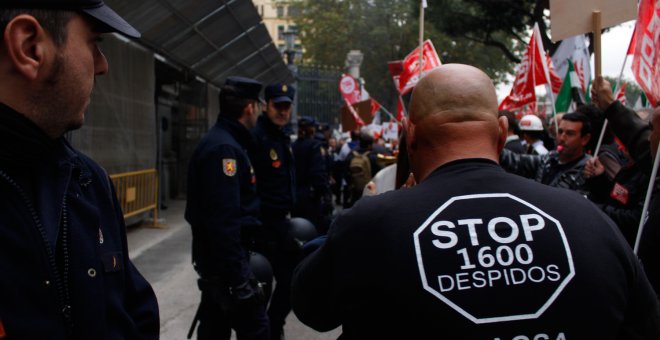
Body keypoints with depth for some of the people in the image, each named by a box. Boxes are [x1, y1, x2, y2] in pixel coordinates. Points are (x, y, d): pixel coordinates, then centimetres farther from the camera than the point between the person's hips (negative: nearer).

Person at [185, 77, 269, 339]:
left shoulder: (220, 141, 12)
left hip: (215, 259, 11)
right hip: (226, 261, -11)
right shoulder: (224, 148, -20)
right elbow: (224, 222, -27)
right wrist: (240, 278, -25)